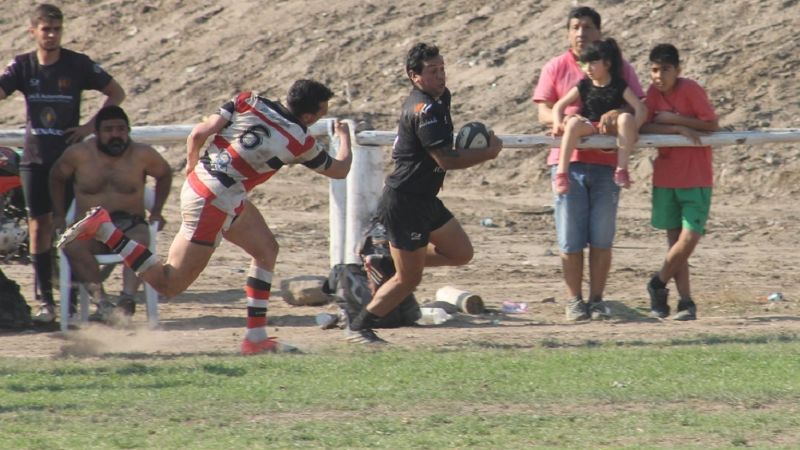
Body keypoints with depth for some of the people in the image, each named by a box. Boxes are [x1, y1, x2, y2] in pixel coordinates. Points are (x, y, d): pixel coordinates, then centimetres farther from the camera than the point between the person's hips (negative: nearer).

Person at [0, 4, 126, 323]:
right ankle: (46, 300, 5)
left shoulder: (78, 65, -2)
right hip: (35, 159, 2)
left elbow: (116, 93, 5)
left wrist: (91, 126, -6)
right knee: (39, 226, 0)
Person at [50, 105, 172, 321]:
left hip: (129, 224, 0)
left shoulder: (142, 155, 1)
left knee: (139, 242, -39)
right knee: (71, 244, -36)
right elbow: (57, 177, 19)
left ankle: (127, 298, -55)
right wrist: (59, 215, 12)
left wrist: (156, 211, 10)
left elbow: (164, 174, 20)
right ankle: (100, 299, -47)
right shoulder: (78, 154, 1)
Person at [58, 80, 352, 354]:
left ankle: (256, 337, 17)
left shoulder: (248, 102, 2)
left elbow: (198, 134, 0)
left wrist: (193, 165, 19)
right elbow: (340, 170, 8)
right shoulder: (301, 143, -10)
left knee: (266, 249, 18)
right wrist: (344, 138, 29)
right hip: (213, 204, -8)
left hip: (197, 182, 8)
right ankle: (104, 229, -7)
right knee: (169, 285, 3)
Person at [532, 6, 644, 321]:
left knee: (602, 238, 1)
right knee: (570, 239, -2)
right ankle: (574, 301, 7)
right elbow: (543, 112, 2)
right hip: (568, 161, 0)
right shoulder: (556, 68, 9)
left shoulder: (618, 68, 9)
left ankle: (597, 299, 10)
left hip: (606, 162, 0)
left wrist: (617, 115, -21)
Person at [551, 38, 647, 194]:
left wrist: (632, 129, -24)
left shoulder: (619, 86, 2)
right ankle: (561, 173, -38)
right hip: (588, 127, 1)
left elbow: (640, 109, -7)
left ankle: (622, 169, -31)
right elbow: (559, 106, 8)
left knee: (626, 118, -33)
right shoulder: (584, 86, 9)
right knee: (573, 122, -32)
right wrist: (558, 124, -12)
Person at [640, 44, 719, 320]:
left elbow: (712, 125, -16)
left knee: (689, 239, -11)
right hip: (665, 178, 4)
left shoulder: (690, 90, -13)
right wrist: (679, 129, -21)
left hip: (696, 178, -4)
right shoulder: (654, 93, 1)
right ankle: (686, 303, 10)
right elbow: (644, 127, -9)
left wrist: (673, 119, -18)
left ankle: (658, 283, 10)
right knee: (674, 239, 5)